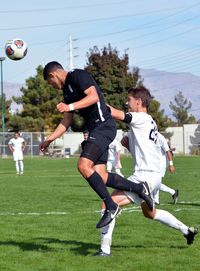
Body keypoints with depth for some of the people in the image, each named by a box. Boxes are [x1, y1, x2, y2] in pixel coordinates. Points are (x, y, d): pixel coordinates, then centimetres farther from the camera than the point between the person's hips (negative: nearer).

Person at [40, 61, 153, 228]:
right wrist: (49, 140, 23)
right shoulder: (67, 90, 22)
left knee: (83, 165, -19)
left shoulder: (78, 76, -6)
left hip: (104, 126, -9)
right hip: (95, 130, 9)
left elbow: (94, 96, -22)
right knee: (99, 175, -1)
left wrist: (70, 107, -28)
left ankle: (111, 207, -13)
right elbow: (66, 122, 26)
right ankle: (139, 188, 10)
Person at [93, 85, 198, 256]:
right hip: (154, 174, 10)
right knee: (149, 212, 31)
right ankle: (186, 230, 37)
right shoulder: (149, 122, 19)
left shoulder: (142, 118, -10)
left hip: (145, 175, -10)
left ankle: (105, 248, -20)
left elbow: (116, 114, -22)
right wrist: (128, 143, 8)